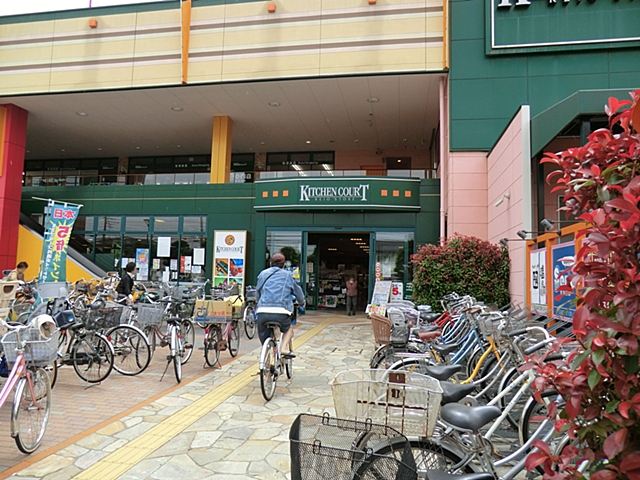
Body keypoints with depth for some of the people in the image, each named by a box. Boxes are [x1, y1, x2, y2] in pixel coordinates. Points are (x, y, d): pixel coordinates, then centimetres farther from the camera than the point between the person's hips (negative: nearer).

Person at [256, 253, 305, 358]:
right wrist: (301, 302, 43)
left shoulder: (263, 274, 20)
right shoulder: (288, 275, 15)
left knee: (265, 341, 16)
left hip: (262, 311, 2)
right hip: (281, 312, -1)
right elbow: (298, 291, 22)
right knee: (288, 329, 28)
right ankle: (284, 348, 5)